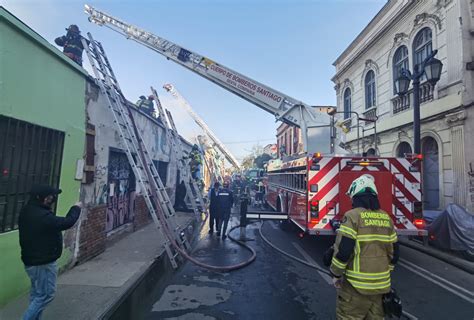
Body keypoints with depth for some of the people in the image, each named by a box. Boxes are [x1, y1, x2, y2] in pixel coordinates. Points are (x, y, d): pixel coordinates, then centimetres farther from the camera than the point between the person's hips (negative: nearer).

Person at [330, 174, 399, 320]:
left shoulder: (353, 215, -14)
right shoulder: (386, 218, 5)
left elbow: (343, 249, -18)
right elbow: (393, 251, 11)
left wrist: (336, 274, -4)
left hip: (357, 284, -6)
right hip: (381, 284, 7)